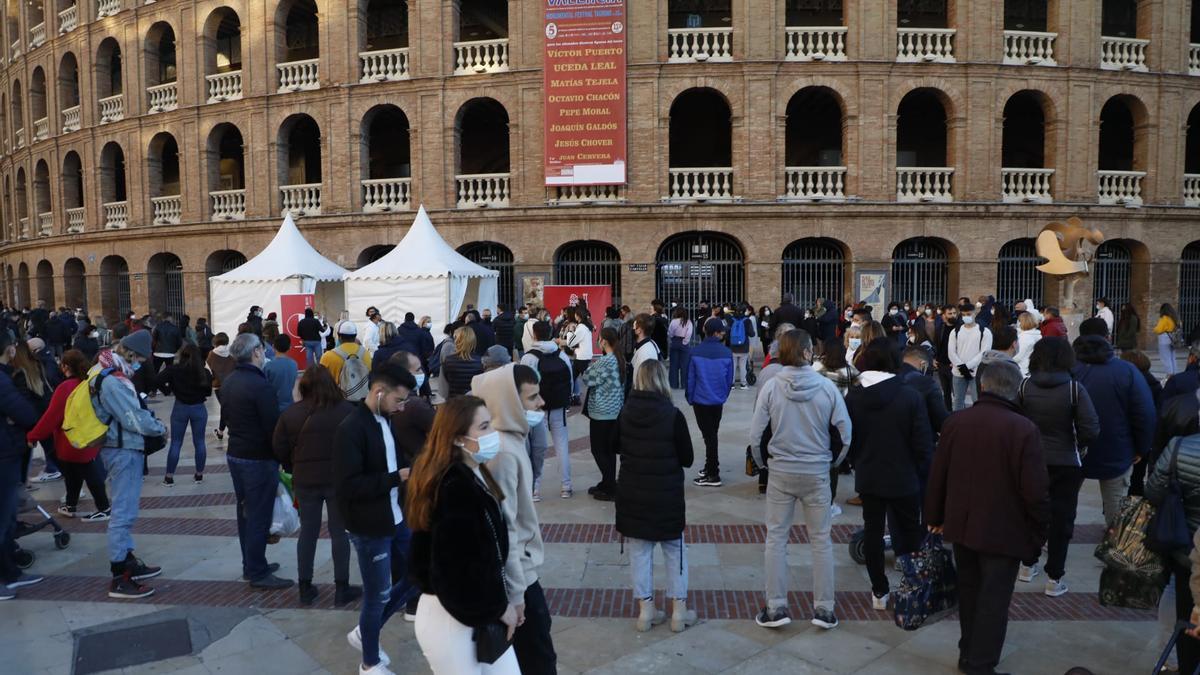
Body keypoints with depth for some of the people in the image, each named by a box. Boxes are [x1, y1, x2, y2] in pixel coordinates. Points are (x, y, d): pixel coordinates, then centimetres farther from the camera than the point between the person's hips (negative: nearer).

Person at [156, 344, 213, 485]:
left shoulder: (175, 369, -7)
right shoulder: (204, 371, -5)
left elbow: (159, 379, -17)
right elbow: (209, 392, -3)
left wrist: (168, 391, -3)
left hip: (180, 408, 0)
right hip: (199, 408, 0)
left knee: (176, 443, 7)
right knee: (199, 442, 10)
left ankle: (169, 477, 10)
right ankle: (199, 474, 16)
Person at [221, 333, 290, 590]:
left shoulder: (228, 383, 8)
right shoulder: (260, 385, -21)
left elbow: (228, 417, 16)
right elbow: (273, 426, -21)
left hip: (235, 454, 9)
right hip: (259, 459, -9)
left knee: (245, 511, 17)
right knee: (259, 516, -1)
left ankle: (251, 565, 27)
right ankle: (258, 573, 5)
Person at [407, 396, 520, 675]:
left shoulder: (469, 475, 6)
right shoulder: (455, 488, -25)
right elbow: (462, 567, -24)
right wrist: (499, 607, -13)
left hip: (473, 611, 9)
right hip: (456, 620, -9)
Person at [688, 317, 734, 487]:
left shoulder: (696, 352, -12)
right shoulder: (726, 353, -8)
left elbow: (690, 378, -7)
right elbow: (729, 379, 1)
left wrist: (690, 398, 6)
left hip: (700, 400, -2)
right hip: (718, 400, 2)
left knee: (709, 435, 4)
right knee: (712, 434, 18)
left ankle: (713, 475, 6)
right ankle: (710, 468, 32)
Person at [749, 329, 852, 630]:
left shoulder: (771, 387, -11)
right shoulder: (827, 387, -11)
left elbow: (755, 434, -9)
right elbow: (846, 432, -7)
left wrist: (762, 463, 9)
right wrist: (834, 462, 10)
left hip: (781, 472, 0)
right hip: (817, 473, 0)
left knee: (776, 538, 11)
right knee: (821, 540, 13)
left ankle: (776, 607, 14)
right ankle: (824, 608, 19)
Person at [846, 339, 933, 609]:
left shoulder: (852, 397, -8)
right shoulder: (911, 397, -17)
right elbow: (923, 443, -12)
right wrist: (920, 472, 3)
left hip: (868, 478, 2)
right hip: (904, 478, -2)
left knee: (873, 531, 13)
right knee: (909, 532, 15)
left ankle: (879, 592, 20)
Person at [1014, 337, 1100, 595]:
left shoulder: (1025, 386, -10)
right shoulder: (1075, 389, -16)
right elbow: (1091, 429, -18)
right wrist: (1080, 446, 1)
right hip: (1066, 463, -2)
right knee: (1061, 518, 9)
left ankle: (1028, 565, 32)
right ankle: (1054, 579, 13)